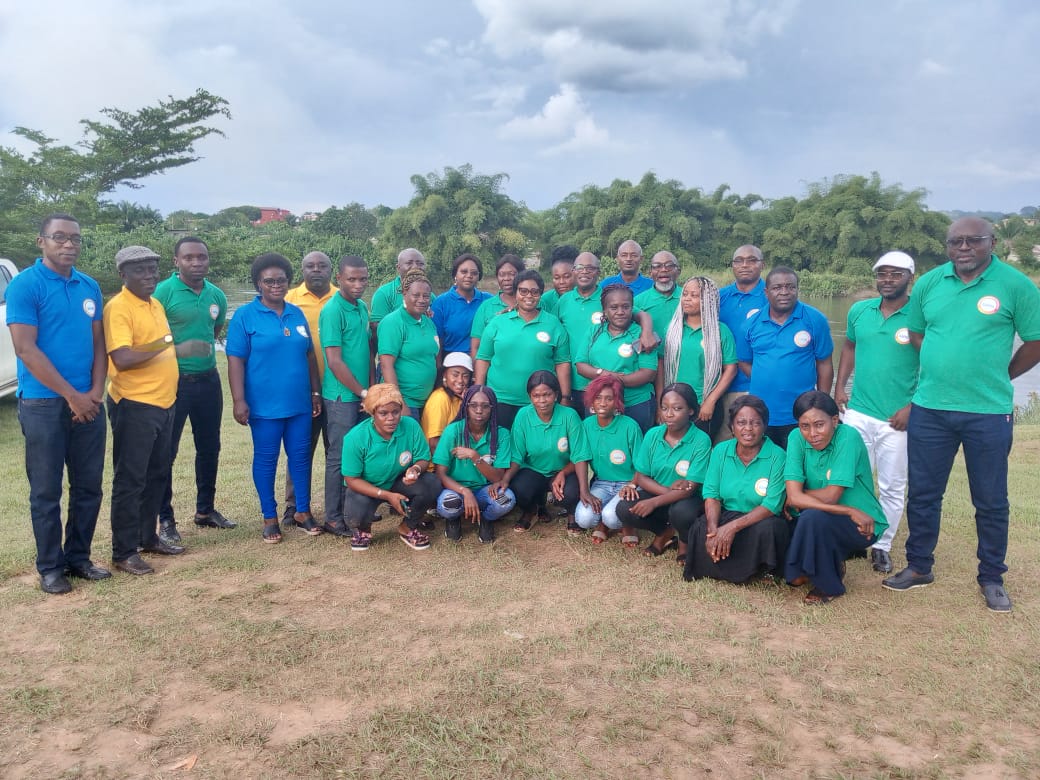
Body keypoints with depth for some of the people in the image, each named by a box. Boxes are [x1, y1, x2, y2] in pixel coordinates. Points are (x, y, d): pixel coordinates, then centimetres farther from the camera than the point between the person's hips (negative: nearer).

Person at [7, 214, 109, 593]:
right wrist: (72, 396, -14)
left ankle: (78, 557, 25)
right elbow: (26, 349, -13)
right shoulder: (25, 285, -8)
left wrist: (95, 392, -3)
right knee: (46, 491, 4)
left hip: (88, 403, 5)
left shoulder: (89, 287, 8)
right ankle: (50, 567, 17)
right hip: (44, 404, -5)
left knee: (88, 486, 11)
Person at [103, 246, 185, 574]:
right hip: (134, 406, -9)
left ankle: (148, 537, 31)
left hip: (164, 403, 9)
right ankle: (124, 552, 10)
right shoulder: (118, 307, -14)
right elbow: (122, 359, -25)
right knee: (130, 480, 0)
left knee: (157, 475, 17)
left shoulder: (156, 304, 13)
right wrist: (160, 347, -16)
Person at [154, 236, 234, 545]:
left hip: (208, 380, 6)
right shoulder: (163, 291, -10)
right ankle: (165, 519, 11)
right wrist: (176, 351, -19)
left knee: (209, 448, 14)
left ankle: (205, 509, 29)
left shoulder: (217, 295, 6)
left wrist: (203, 350, 12)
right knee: (166, 451, 1)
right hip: (173, 381, -5)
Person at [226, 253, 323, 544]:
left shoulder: (297, 314, 9)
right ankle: (270, 517, 19)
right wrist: (239, 401, -14)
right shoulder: (245, 316, -5)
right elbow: (235, 360, -9)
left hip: (299, 403, 4)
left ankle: (303, 511, 24)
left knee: (301, 456, 10)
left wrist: (316, 392, 12)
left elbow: (309, 356, 14)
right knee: (265, 460, 6)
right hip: (264, 405, -4)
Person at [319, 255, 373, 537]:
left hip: (362, 394, 7)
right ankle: (333, 519, 10)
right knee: (339, 457, 0)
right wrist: (362, 392, -12)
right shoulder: (333, 311, -14)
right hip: (341, 396, -7)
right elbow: (334, 361, -17)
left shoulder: (362, 307, 10)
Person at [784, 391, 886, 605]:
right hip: (826, 522, 5)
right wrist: (850, 512, -24)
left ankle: (828, 585, -6)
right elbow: (794, 496, -20)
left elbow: (831, 496, -25)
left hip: (863, 526, -5)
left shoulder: (848, 437, -21)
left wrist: (801, 498, -9)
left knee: (813, 517, -32)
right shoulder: (797, 438, -10)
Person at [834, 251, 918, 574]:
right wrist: (839, 387, 6)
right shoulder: (859, 310, 3)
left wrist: (912, 406, -12)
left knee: (892, 487, 9)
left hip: (898, 418, -3)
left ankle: (882, 546, 23)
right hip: (857, 412, 3)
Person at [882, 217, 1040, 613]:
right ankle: (919, 567, 28)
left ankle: (992, 578, 26)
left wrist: (997, 377, 6)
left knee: (991, 501, 9)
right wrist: (944, 369, 9)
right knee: (922, 494, 11)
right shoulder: (928, 283, 4)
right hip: (929, 409, 3)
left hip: (989, 412, -3)